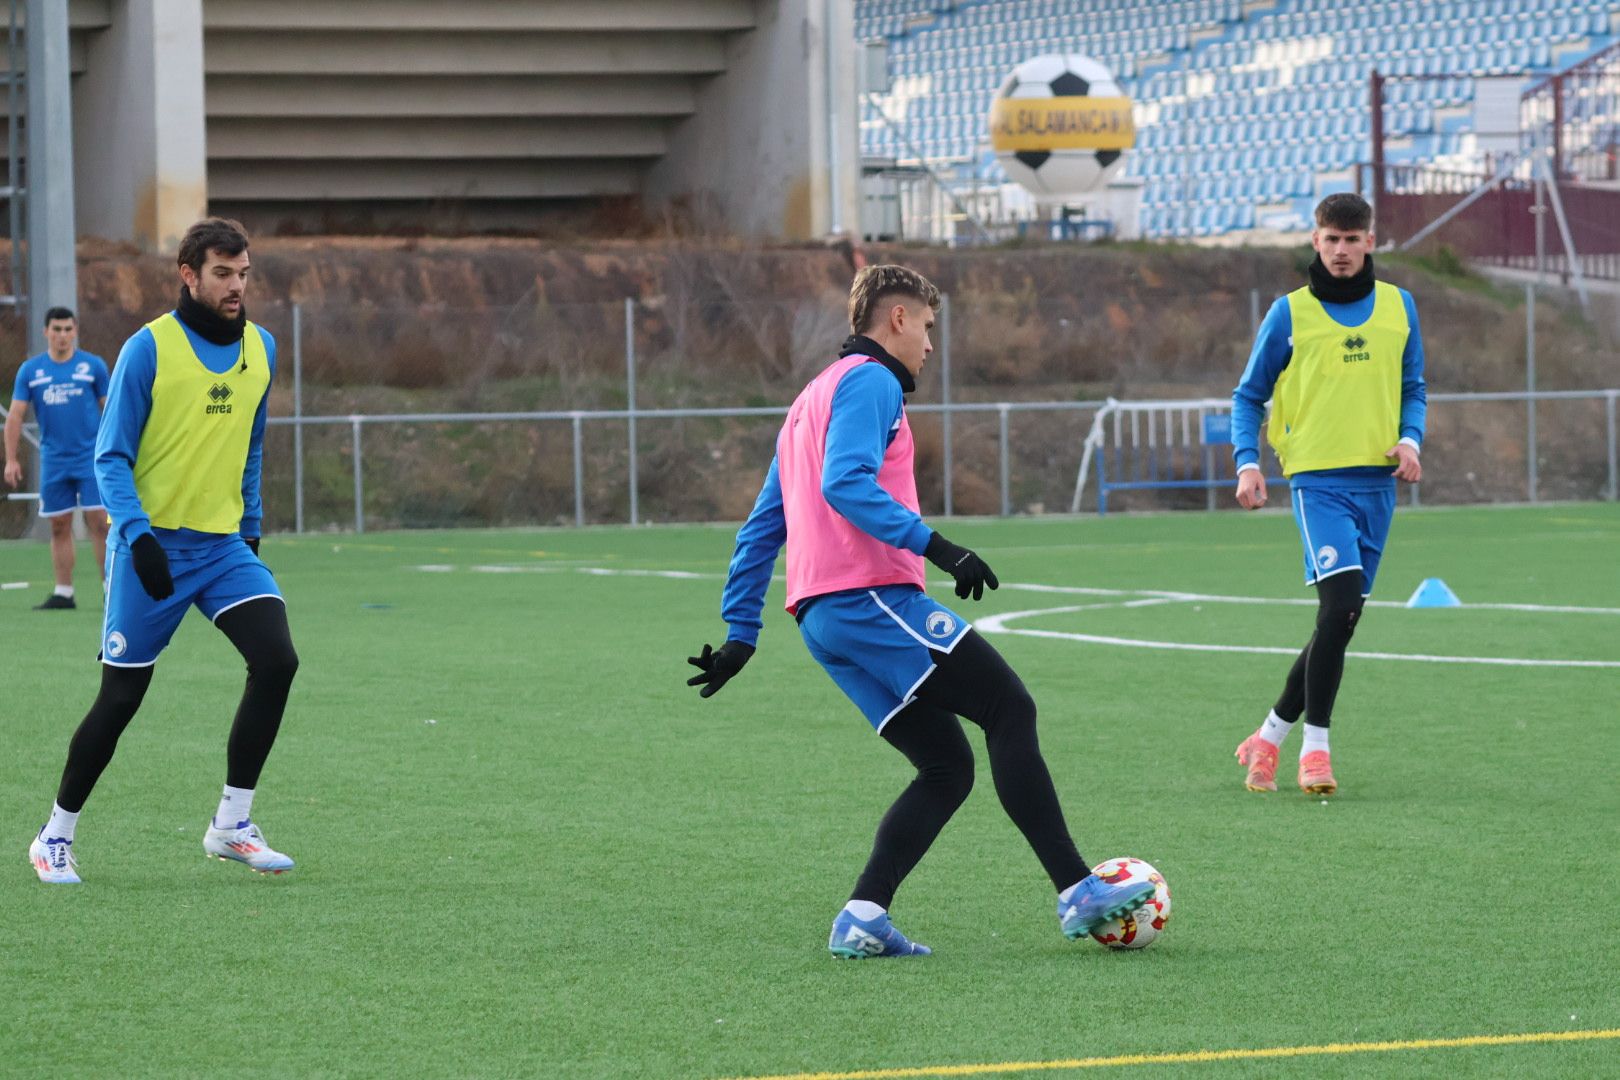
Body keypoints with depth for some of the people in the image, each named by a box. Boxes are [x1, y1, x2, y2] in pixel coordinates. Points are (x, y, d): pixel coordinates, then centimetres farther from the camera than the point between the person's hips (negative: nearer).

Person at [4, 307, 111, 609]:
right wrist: (11, 459, -1)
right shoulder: (30, 370, 5)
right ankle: (63, 593, 12)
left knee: (99, 522, -9)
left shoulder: (93, 365, 2)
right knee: (59, 527, 5)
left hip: (92, 457, -2)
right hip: (54, 461, 2)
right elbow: (15, 415, 5)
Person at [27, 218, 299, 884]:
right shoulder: (148, 349, -10)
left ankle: (231, 825, -5)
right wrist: (138, 535, -20)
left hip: (224, 543, 5)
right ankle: (56, 836, 17)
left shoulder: (260, 349, 7)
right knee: (122, 695, -1)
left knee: (276, 659, -16)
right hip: (153, 547, -5)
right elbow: (111, 458, -9)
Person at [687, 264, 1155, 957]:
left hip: (822, 615, 10)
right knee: (1010, 710, -10)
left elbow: (761, 530, 27)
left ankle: (863, 918, -6)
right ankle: (1077, 892, -16)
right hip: (872, 597, -10)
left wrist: (741, 636, 25)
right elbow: (846, 483, -20)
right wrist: (933, 546, -25)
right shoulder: (869, 381, -2)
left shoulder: (812, 400, 28)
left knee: (948, 768, 6)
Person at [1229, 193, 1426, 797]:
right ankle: (1315, 747, -14)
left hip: (1377, 481, 4)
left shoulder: (1398, 307, 10)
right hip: (1317, 479, -4)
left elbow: (1412, 387, 19)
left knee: (1339, 622, 7)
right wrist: (1247, 464, -6)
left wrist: (1410, 440, 0)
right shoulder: (1290, 314, 0)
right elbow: (1249, 395, 8)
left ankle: (1270, 737, 22)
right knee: (1342, 603, -22)